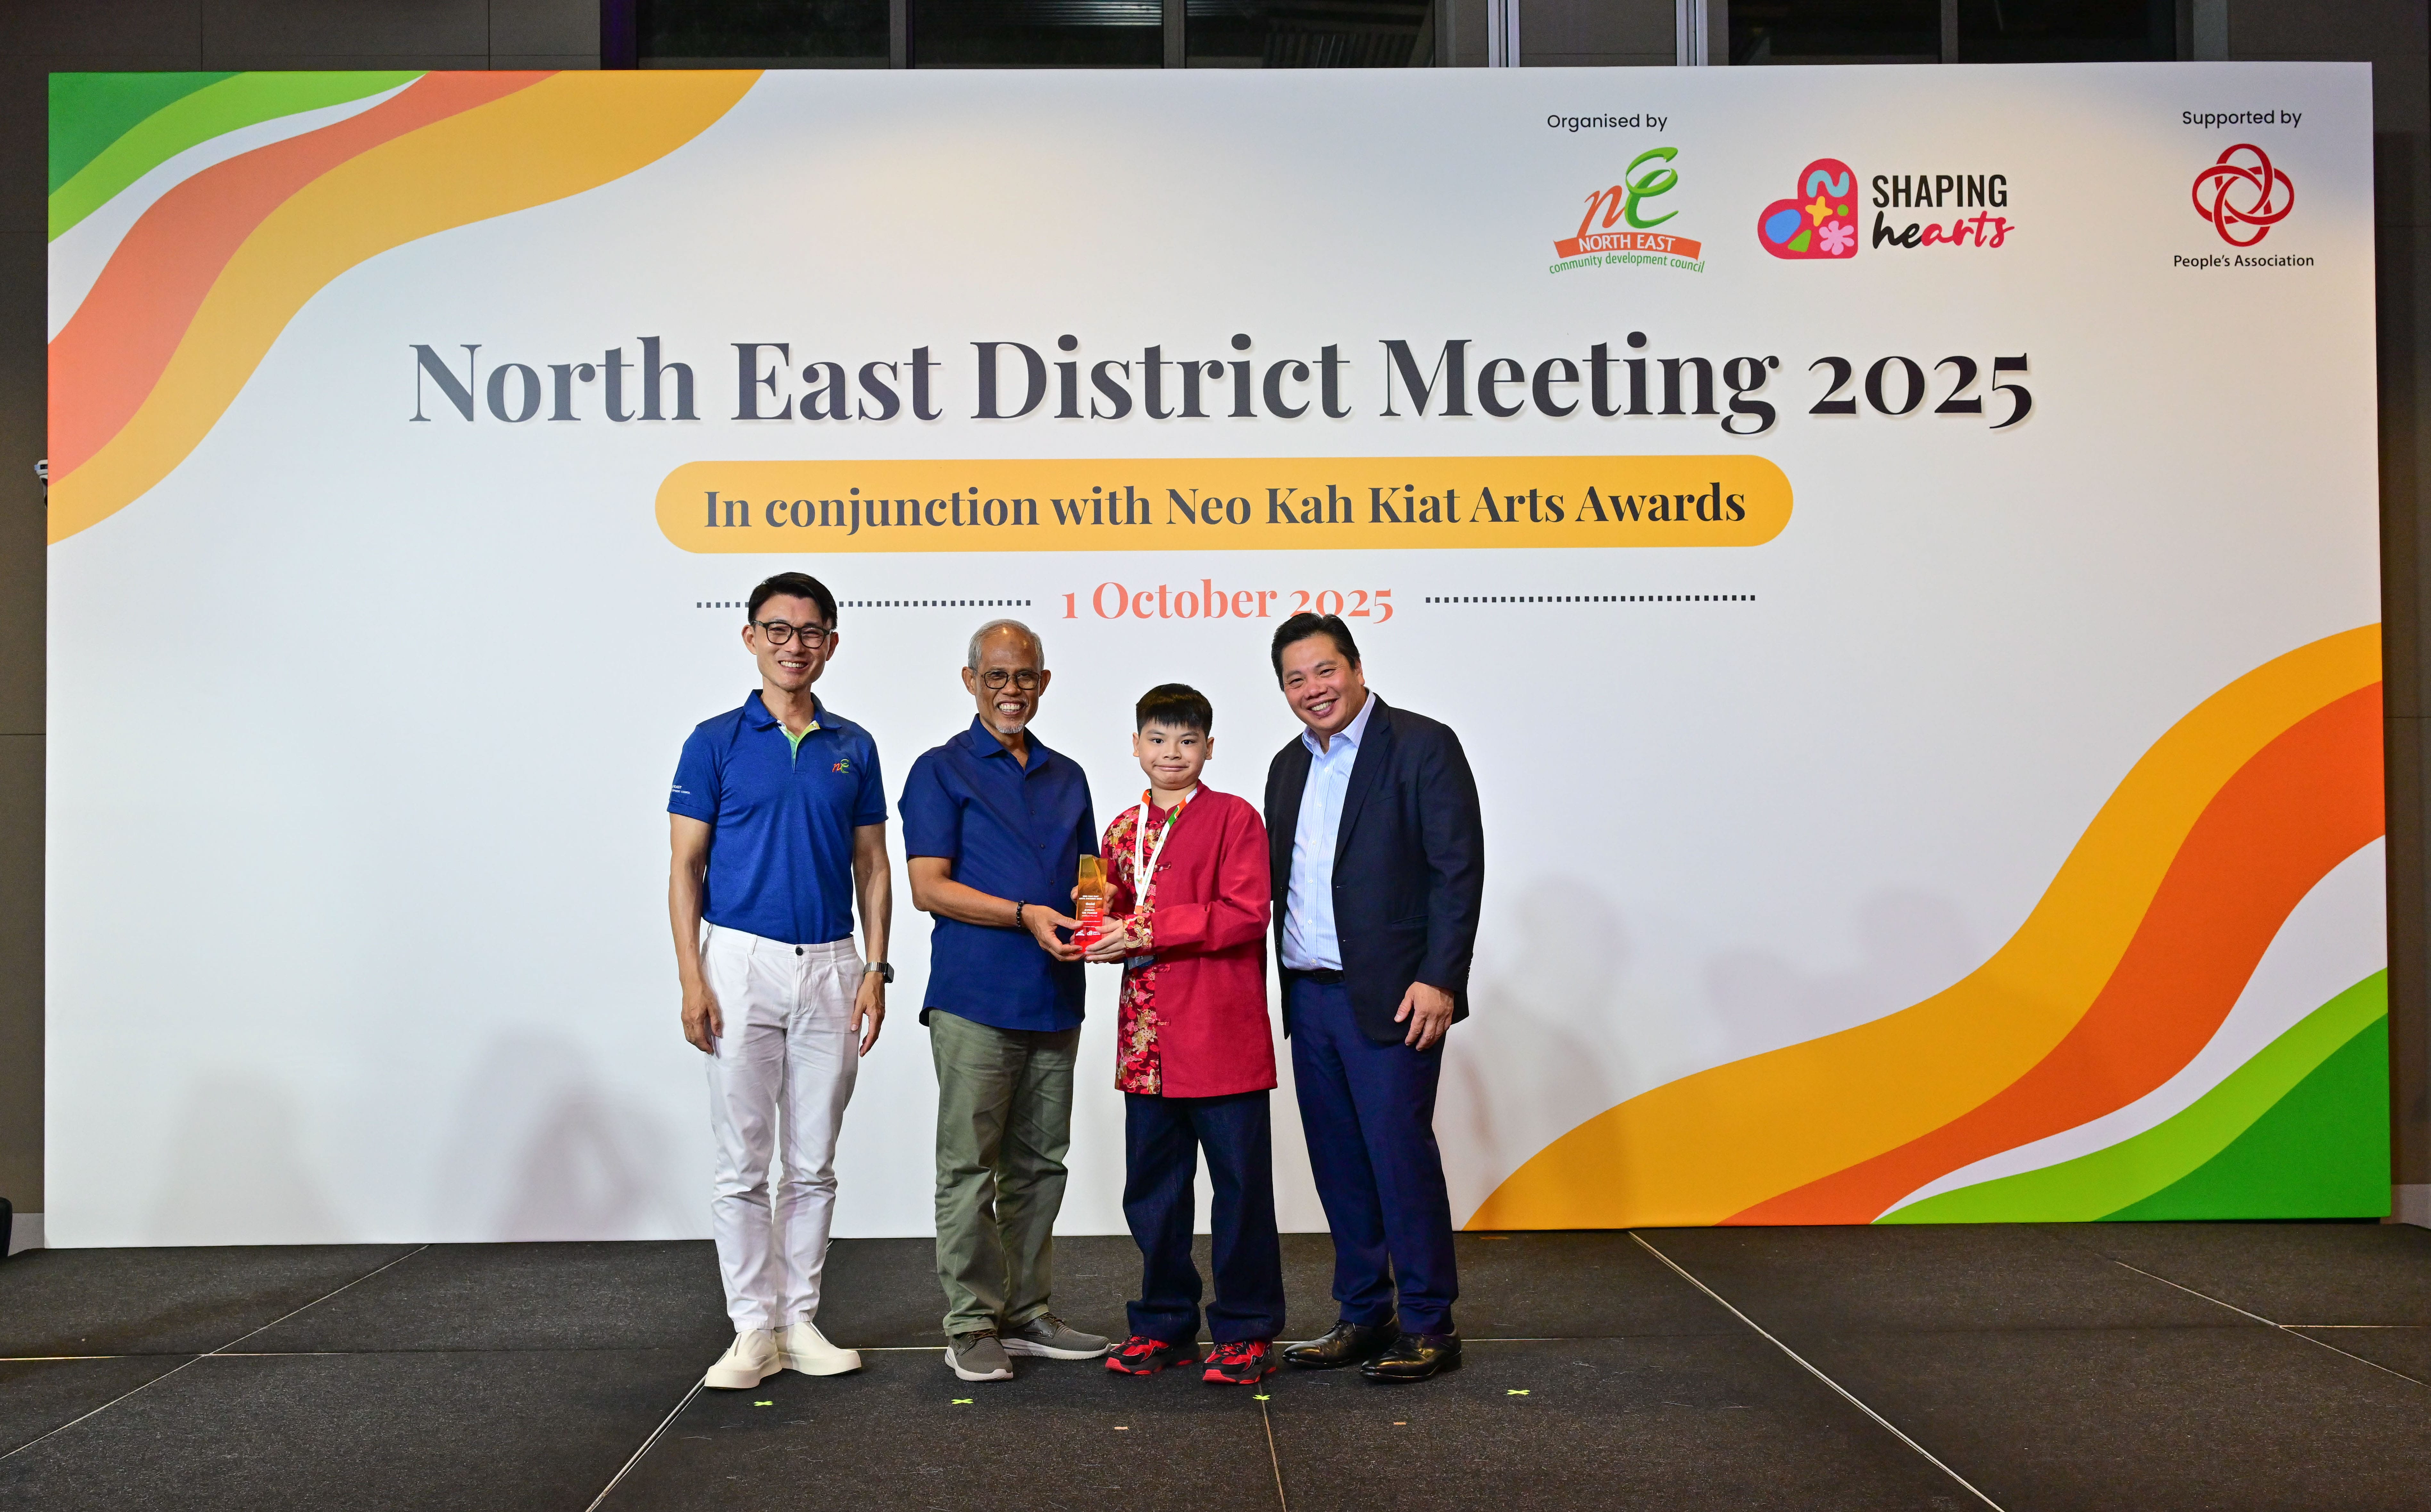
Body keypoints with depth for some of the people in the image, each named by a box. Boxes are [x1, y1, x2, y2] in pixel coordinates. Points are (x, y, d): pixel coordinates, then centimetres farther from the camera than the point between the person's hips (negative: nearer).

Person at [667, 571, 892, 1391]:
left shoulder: (854, 747, 9)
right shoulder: (717, 740, 0)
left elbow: (871, 868, 11)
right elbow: (686, 867, -1)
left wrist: (876, 969, 2)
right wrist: (692, 979, -10)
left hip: (830, 968, 3)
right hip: (743, 961, -3)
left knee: (814, 1164, 8)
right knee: (743, 1162, 1)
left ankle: (801, 1322, 18)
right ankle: (754, 1329, 9)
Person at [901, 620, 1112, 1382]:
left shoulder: (1067, 777, 17)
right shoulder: (942, 771, 1)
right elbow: (929, 888, -7)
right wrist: (1025, 915, -18)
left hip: (1055, 999, 6)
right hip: (975, 997, -5)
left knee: (1040, 1164, 10)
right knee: (969, 1167, -3)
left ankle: (1028, 1315, 20)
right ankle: (972, 1326, 5)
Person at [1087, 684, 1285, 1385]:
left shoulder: (1234, 818, -4)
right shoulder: (1123, 831, 15)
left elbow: (1247, 914, -14)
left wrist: (1149, 932, -17)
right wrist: (1104, 936, -3)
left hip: (1222, 1038, -6)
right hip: (1147, 1042, 6)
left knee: (1241, 1185, 2)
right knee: (1151, 1190, 12)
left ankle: (1246, 1332, 13)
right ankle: (1166, 1325, 25)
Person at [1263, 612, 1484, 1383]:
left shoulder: (1422, 745, -5)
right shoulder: (1289, 766, 16)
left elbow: (1460, 868, -10)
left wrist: (1439, 980, -16)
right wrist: (1284, 987, 8)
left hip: (1390, 998, -7)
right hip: (1308, 996, 7)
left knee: (1401, 1154, -4)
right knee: (1339, 1164, 11)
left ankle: (1428, 1327, 8)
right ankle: (1364, 1317, 22)